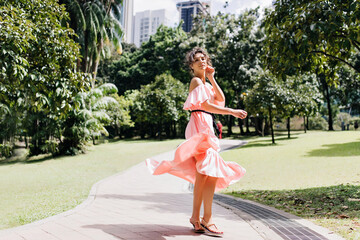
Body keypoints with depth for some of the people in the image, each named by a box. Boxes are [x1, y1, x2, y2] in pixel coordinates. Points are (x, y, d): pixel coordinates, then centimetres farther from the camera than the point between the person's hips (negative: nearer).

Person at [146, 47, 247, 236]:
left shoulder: (206, 83, 26)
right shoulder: (196, 81, -3)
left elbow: (221, 100, 12)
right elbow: (206, 105, -13)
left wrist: (212, 79, 9)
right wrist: (232, 112, -12)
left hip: (205, 126, 10)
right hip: (200, 124, -10)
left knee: (202, 174, 6)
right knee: (211, 172, -16)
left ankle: (196, 217, 9)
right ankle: (207, 220, -12)